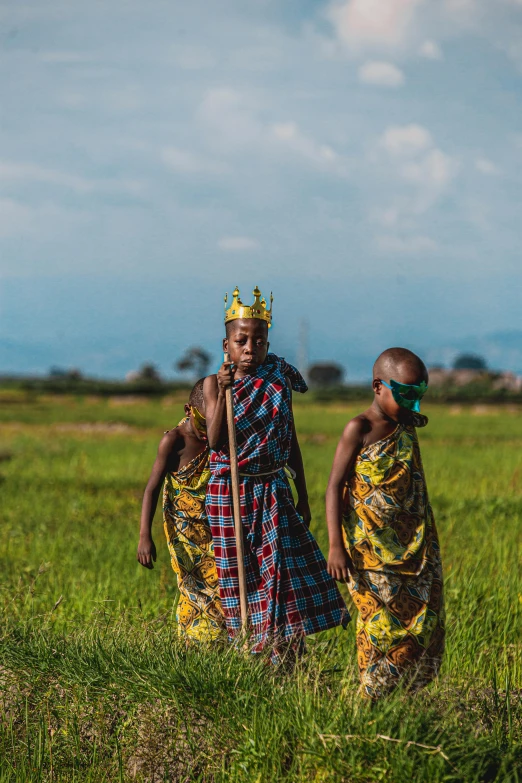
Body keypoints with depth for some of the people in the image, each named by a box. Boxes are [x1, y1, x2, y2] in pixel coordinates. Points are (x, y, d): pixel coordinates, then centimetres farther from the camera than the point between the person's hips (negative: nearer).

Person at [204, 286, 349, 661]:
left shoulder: (279, 381, 2)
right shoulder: (215, 384, -4)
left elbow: (291, 441, 9)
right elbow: (216, 442, -15)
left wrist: (303, 496, 10)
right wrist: (224, 393, -26)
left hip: (273, 490, 1)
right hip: (229, 492, -1)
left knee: (282, 567, -8)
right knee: (239, 573, 4)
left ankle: (285, 651, -6)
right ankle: (248, 646, 11)